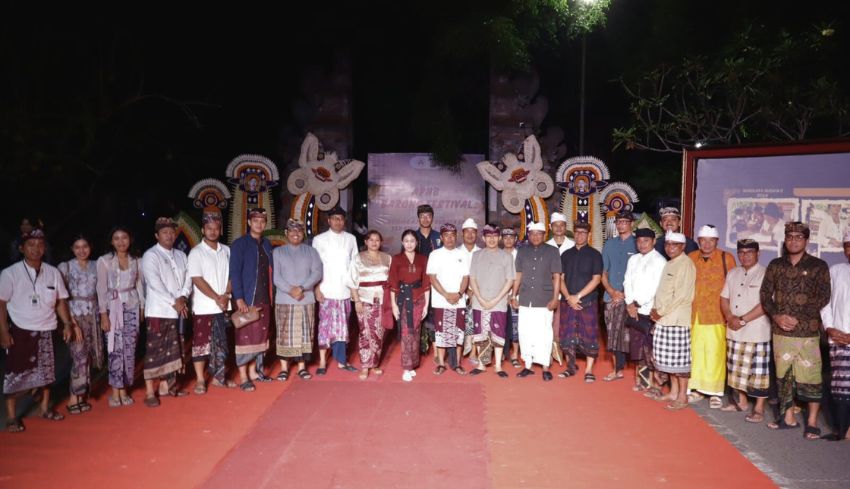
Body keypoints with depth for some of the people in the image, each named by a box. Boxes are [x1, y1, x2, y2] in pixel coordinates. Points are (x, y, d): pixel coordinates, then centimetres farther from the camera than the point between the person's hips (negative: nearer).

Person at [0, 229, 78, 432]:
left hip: (45, 330, 4)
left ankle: (45, 408, 26)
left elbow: (60, 301, 8)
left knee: (46, 370, 12)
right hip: (20, 331, -3)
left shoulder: (53, 272, 2)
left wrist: (67, 324, 0)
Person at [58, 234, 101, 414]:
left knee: (89, 354, 5)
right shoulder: (65, 267, -2)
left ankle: (81, 394, 16)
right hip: (75, 314, -4)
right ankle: (74, 398, -1)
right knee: (80, 354, -9)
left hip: (92, 314, 4)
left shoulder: (95, 266, 9)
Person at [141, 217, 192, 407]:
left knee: (172, 350, 11)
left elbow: (187, 279, 9)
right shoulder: (150, 256, -5)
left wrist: (183, 297, -9)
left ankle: (166, 385, 21)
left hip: (178, 311, 6)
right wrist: (174, 302, -14)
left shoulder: (181, 255, 14)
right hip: (158, 311, -6)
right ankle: (149, 392, -1)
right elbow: (155, 283, -14)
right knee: (154, 351, -5)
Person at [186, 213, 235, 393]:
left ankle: (218, 376, 21)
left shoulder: (226, 250, 9)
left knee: (221, 343, 10)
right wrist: (217, 298, -14)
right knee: (201, 343, 1)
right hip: (204, 307, -4)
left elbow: (230, 275, 8)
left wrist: (226, 295, -7)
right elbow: (197, 280, -12)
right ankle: (200, 380, 9)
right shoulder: (196, 252, -5)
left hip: (223, 306, 5)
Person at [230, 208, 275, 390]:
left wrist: (271, 295, 7)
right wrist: (239, 299, -19)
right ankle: (243, 377, 4)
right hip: (247, 299, -6)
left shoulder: (267, 244, 13)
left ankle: (254, 371, 22)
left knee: (261, 335, 11)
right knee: (245, 337, -2)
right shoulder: (239, 244, -6)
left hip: (264, 299, 6)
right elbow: (234, 273, -12)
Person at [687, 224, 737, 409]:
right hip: (694, 315, 3)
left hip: (716, 315, -3)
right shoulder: (691, 258, 6)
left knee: (715, 353, -2)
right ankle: (697, 389, 18)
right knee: (695, 351, 6)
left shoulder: (726, 258, -2)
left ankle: (715, 392, 9)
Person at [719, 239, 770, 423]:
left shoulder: (765, 274, -9)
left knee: (758, 371, 0)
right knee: (737, 368, 14)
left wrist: (743, 320, -15)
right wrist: (730, 317, -6)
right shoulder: (732, 273, 11)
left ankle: (759, 408, 9)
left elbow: (766, 304, -16)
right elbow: (724, 298, 12)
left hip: (757, 332, -6)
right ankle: (742, 402, 28)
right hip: (734, 331, 6)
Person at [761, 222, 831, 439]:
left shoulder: (818, 266, -1)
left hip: (808, 332, -3)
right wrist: (777, 316, -9)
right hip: (780, 331, 3)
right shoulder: (775, 265, 8)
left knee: (810, 377, -1)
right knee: (783, 375, 10)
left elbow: (823, 299, -5)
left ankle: (812, 422, 12)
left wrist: (797, 318, -12)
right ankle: (788, 417, 23)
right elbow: (765, 294, 7)